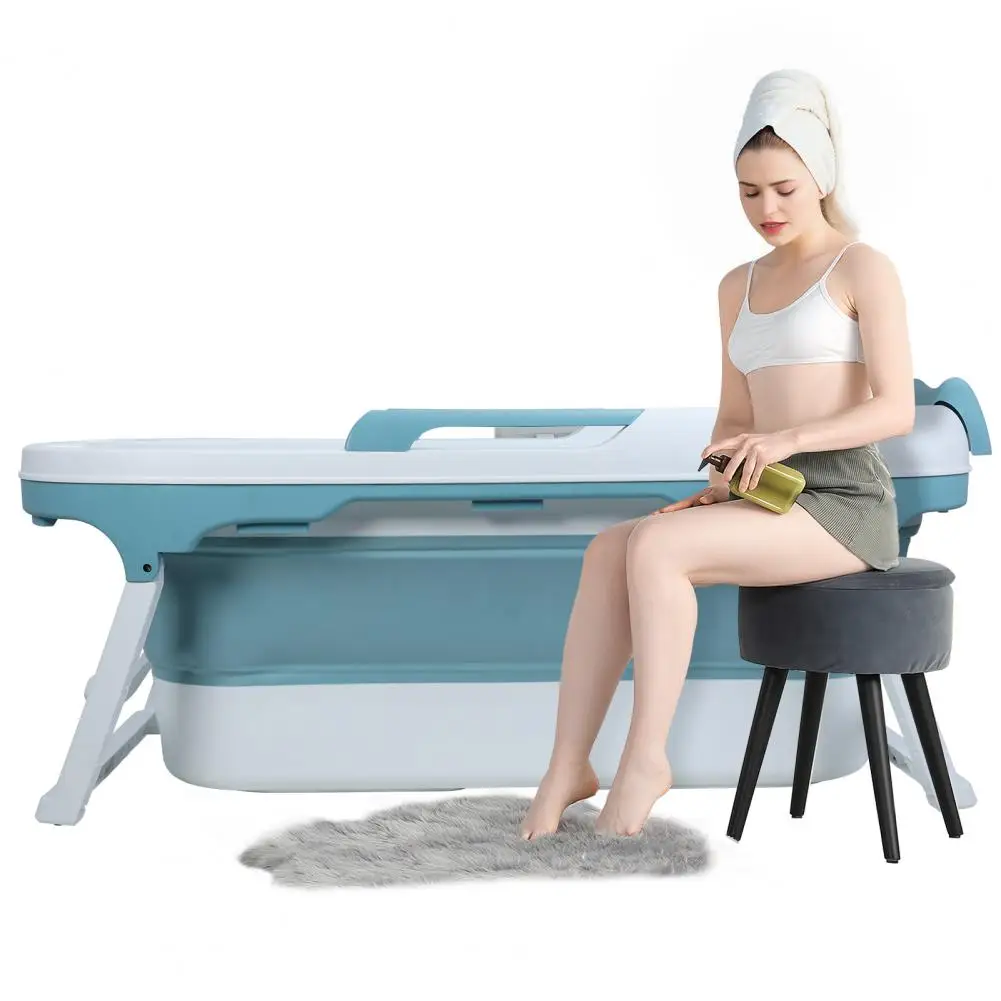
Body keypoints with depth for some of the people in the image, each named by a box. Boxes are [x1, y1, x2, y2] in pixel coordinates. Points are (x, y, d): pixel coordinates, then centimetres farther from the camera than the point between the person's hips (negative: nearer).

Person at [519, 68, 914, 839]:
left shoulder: (865, 268, -3)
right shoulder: (740, 288, 18)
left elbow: (898, 410, -12)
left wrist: (788, 439, -26)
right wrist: (718, 488, -3)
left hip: (846, 510, -6)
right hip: (773, 505, 7)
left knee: (655, 548, -27)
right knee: (607, 552, -17)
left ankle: (646, 755, -16)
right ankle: (569, 764, -19)